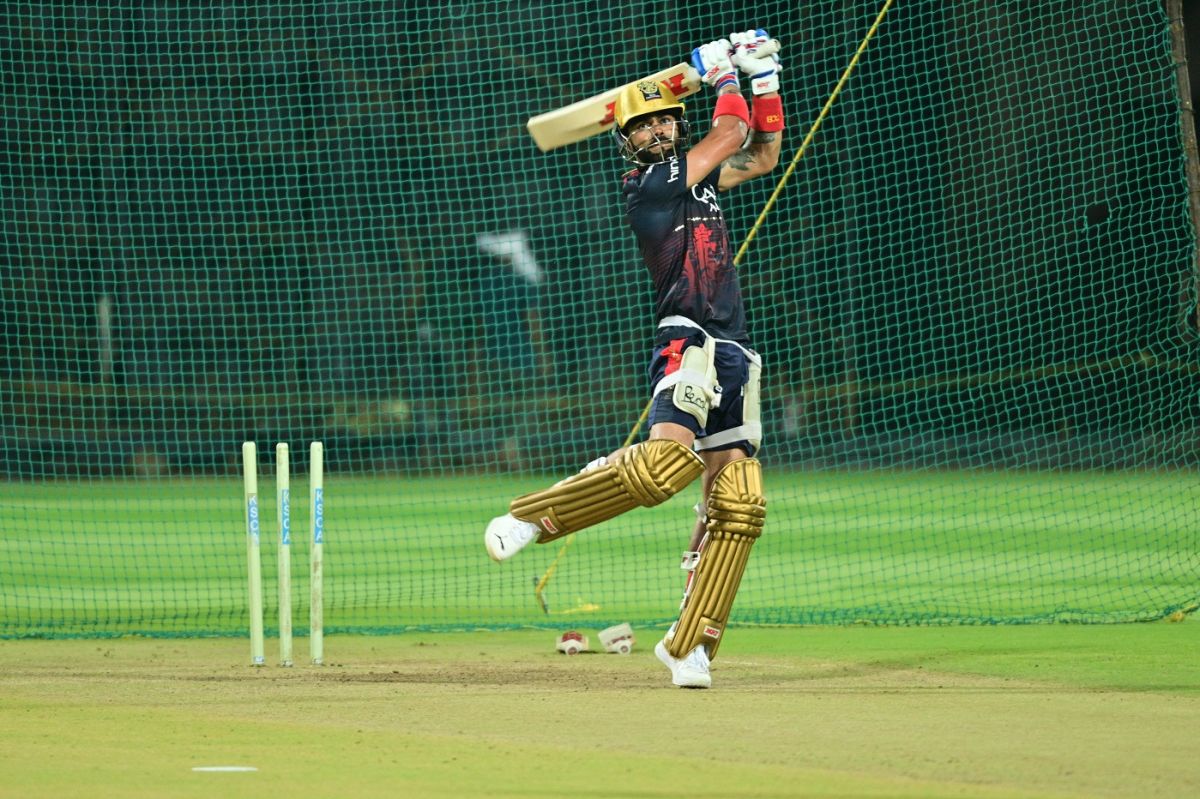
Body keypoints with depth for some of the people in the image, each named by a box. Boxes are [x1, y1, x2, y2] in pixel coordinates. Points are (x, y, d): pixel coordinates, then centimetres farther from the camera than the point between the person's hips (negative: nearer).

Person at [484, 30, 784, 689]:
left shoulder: (693, 174, 21)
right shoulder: (647, 183, -3)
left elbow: (764, 154, 32)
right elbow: (732, 133, -2)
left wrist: (764, 75, 24)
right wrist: (722, 72, 14)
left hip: (733, 356, 8)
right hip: (688, 343, -8)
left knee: (738, 503, -3)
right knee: (666, 460, -31)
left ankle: (688, 646, -1)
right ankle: (528, 518, -19)